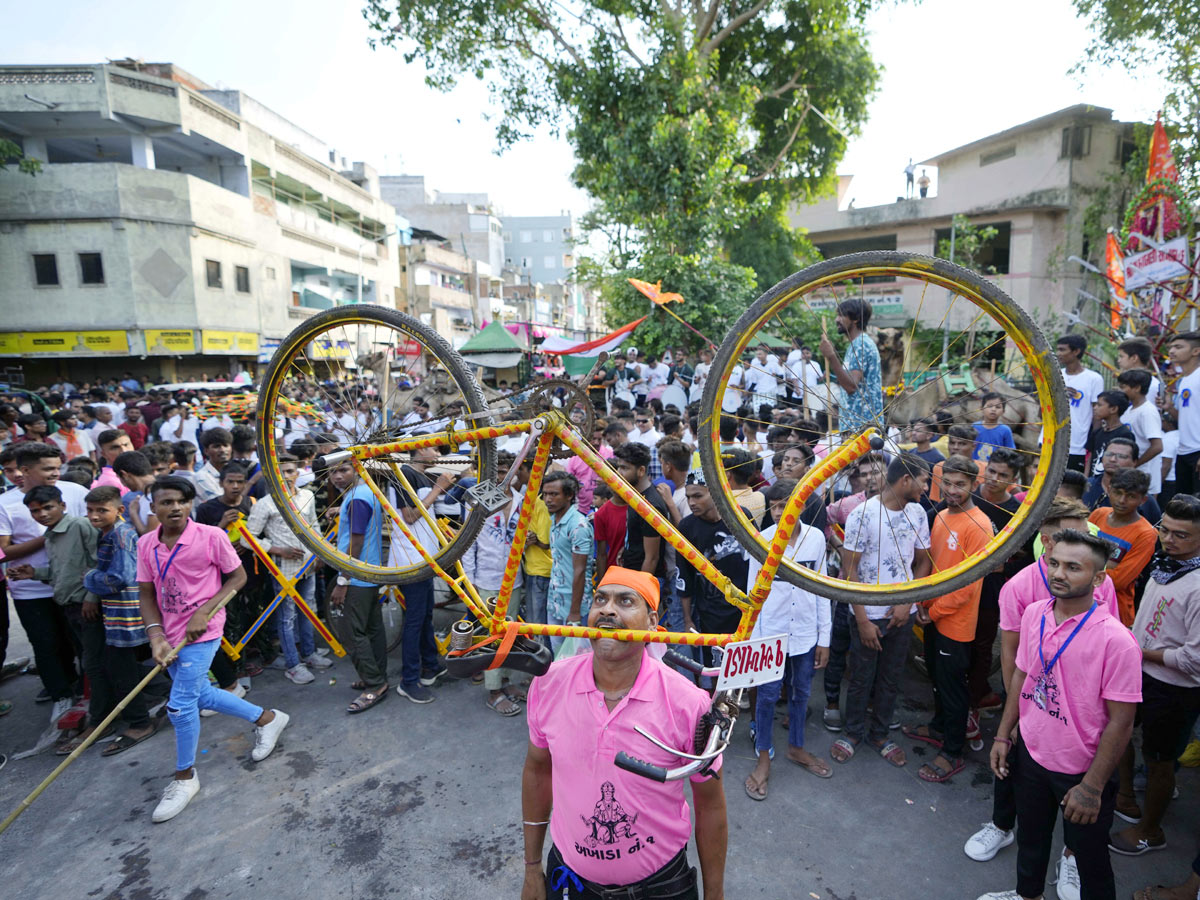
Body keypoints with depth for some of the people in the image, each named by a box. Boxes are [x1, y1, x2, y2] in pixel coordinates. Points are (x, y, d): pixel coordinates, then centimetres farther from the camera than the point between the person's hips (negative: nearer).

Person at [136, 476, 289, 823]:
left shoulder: (211, 536, -16)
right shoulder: (146, 544, -2)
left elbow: (238, 577, -8)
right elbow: (147, 594, 2)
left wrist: (204, 612, -17)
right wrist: (156, 636, -9)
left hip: (202, 633, -6)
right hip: (171, 635, 6)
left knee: (179, 705, -6)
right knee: (201, 694, 17)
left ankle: (185, 777, 19)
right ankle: (266, 718, 38)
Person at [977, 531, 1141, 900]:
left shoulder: (1115, 640, -23)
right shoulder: (1034, 614, -6)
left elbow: (1120, 722, -18)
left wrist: (1092, 788, -15)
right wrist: (1003, 735, 8)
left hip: (1080, 771, -5)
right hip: (1029, 752, 6)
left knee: (1090, 856, 14)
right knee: (1030, 838, 26)